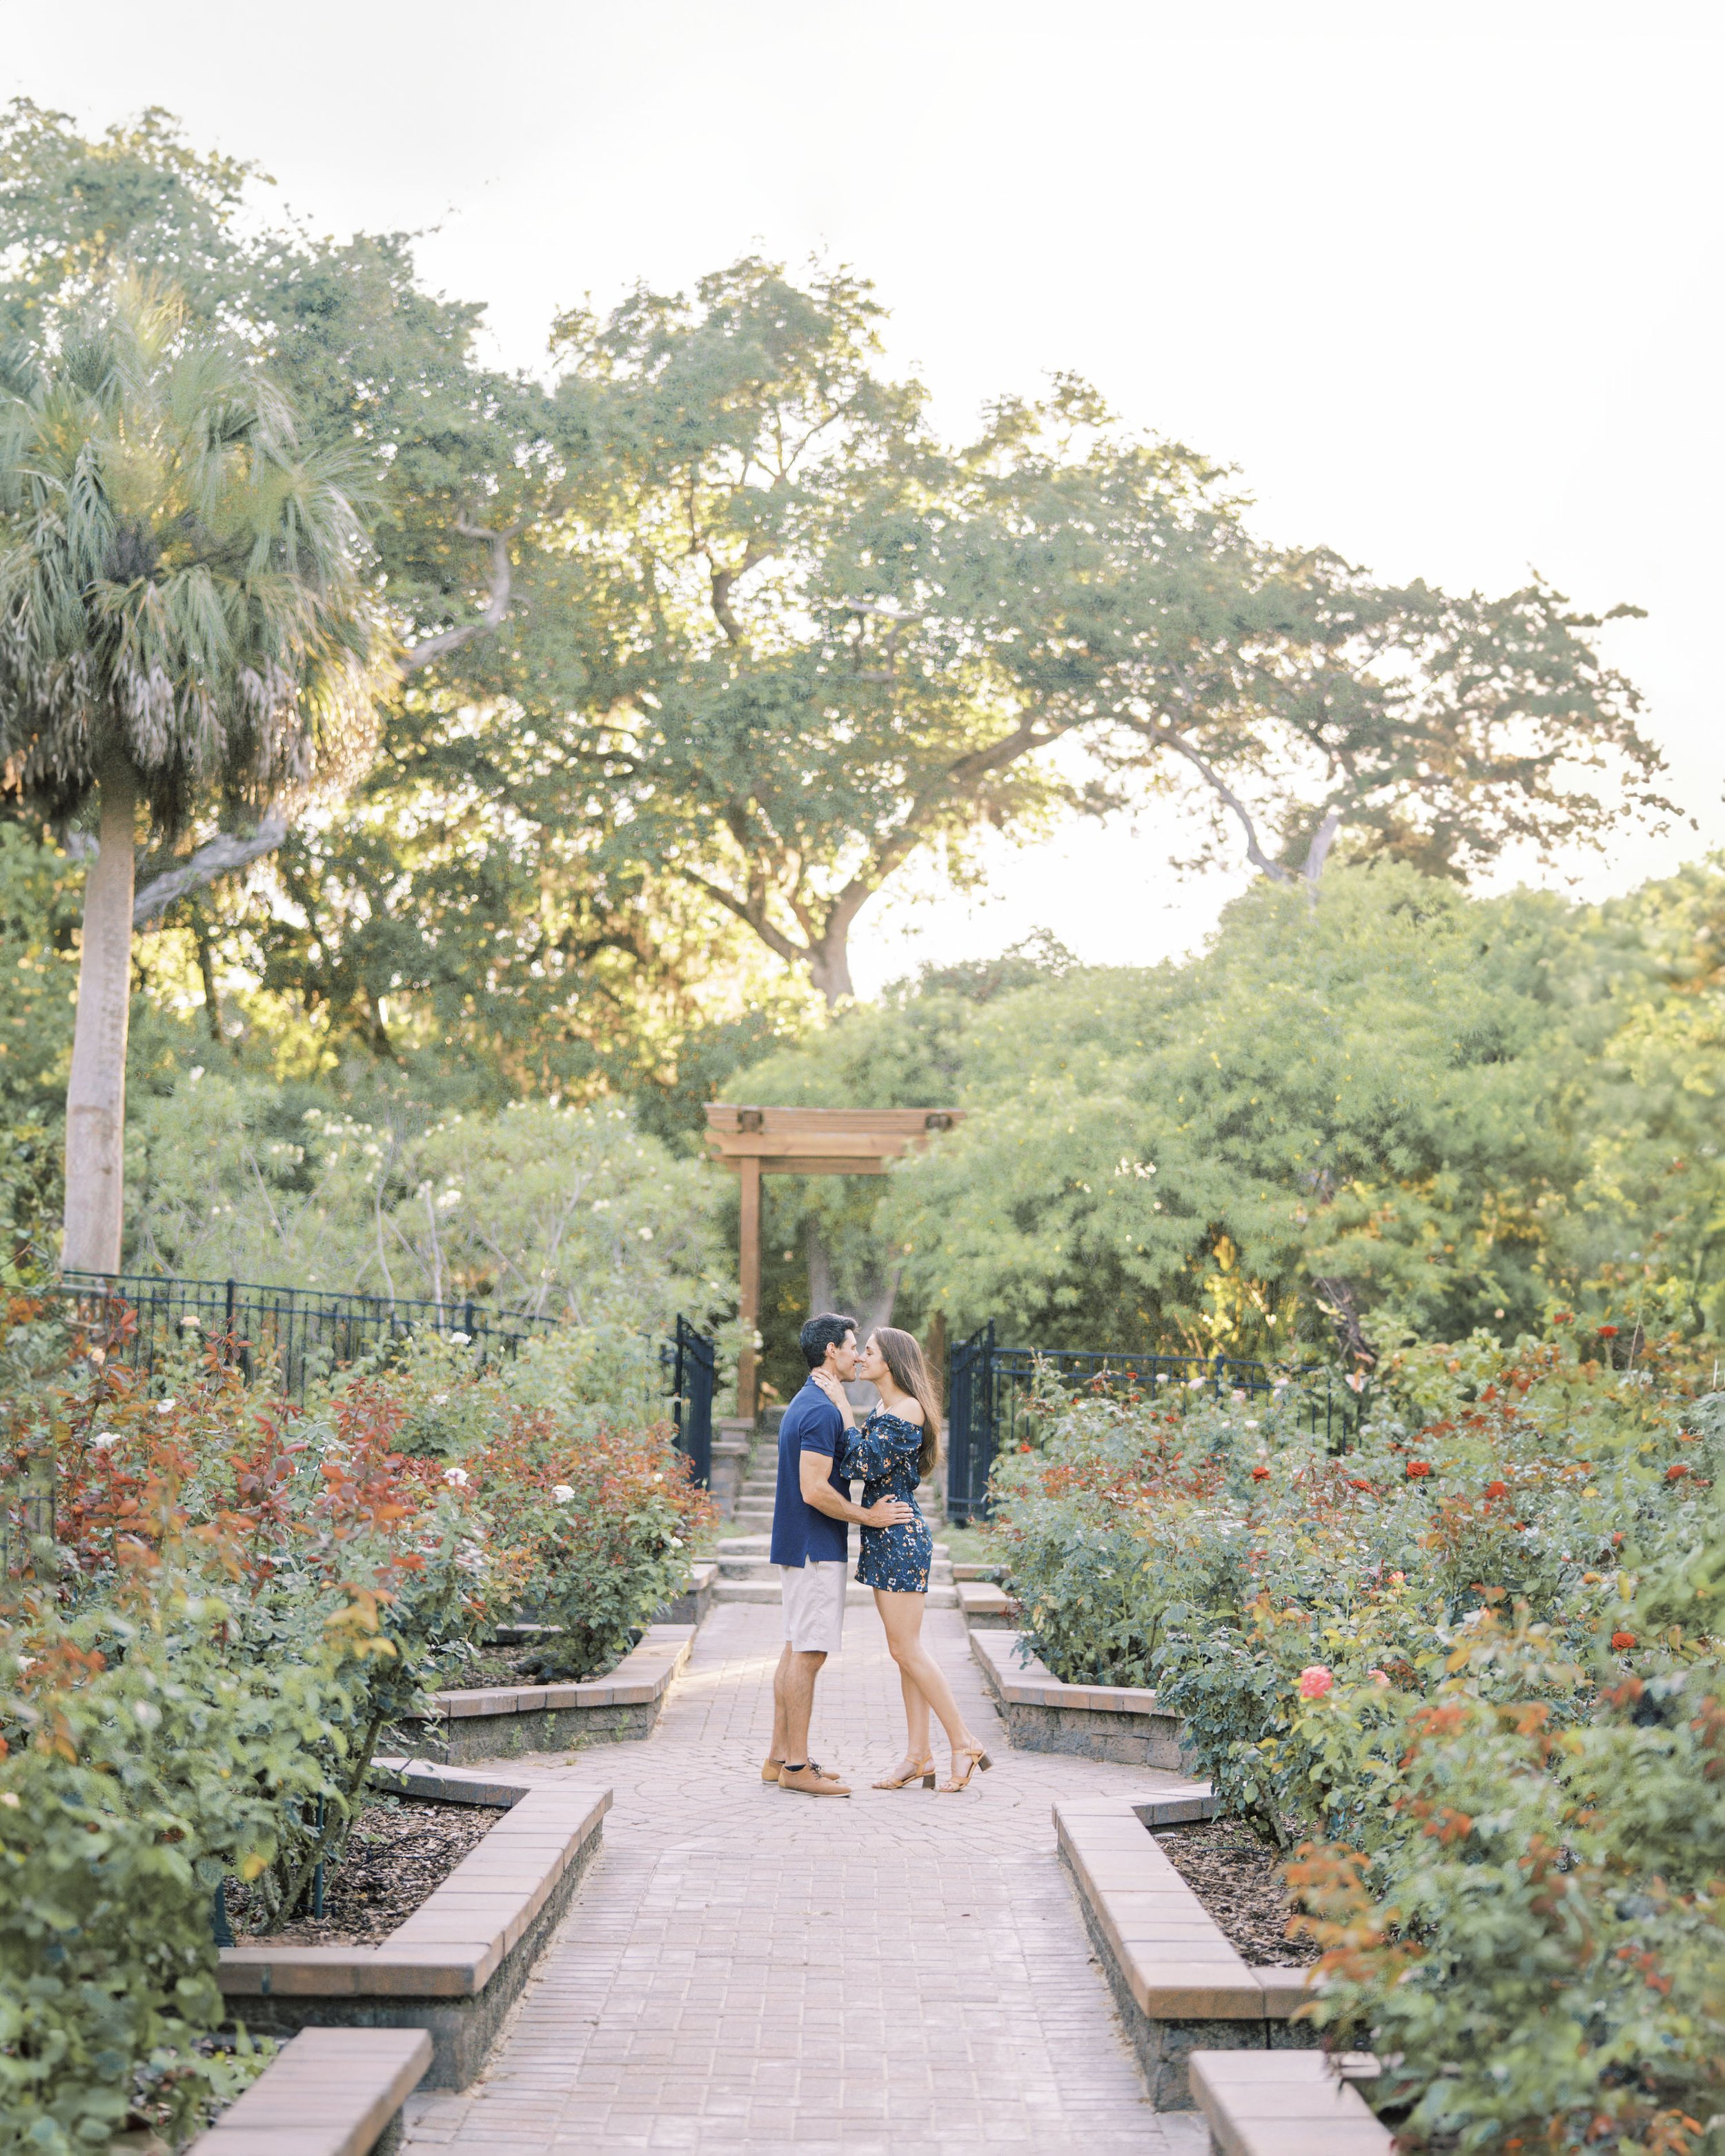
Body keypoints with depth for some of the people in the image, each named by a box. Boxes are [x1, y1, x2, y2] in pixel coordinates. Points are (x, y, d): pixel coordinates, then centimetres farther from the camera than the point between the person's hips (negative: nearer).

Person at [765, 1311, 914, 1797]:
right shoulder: (822, 1411, -18)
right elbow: (815, 1490, -23)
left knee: (796, 1649, 12)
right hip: (816, 1548, -10)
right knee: (808, 1653, -7)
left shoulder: (805, 1404, 15)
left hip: (798, 1546, 10)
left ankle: (780, 1757, 17)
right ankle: (796, 1766, -4)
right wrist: (869, 1516, -14)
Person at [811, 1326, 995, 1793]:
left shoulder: (907, 1410, -14)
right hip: (887, 1540, 10)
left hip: (899, 1536, -10)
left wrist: (843, 1407, -14)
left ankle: (964, 1744, -1)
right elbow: (858, 1464, 13)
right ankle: (918, 1756, 11)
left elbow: (864, 1463, -19)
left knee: (906, 1649, -7)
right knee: (906, 1650, 9)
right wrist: (838, 1404, 11)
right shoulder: (884, 1411, 16)